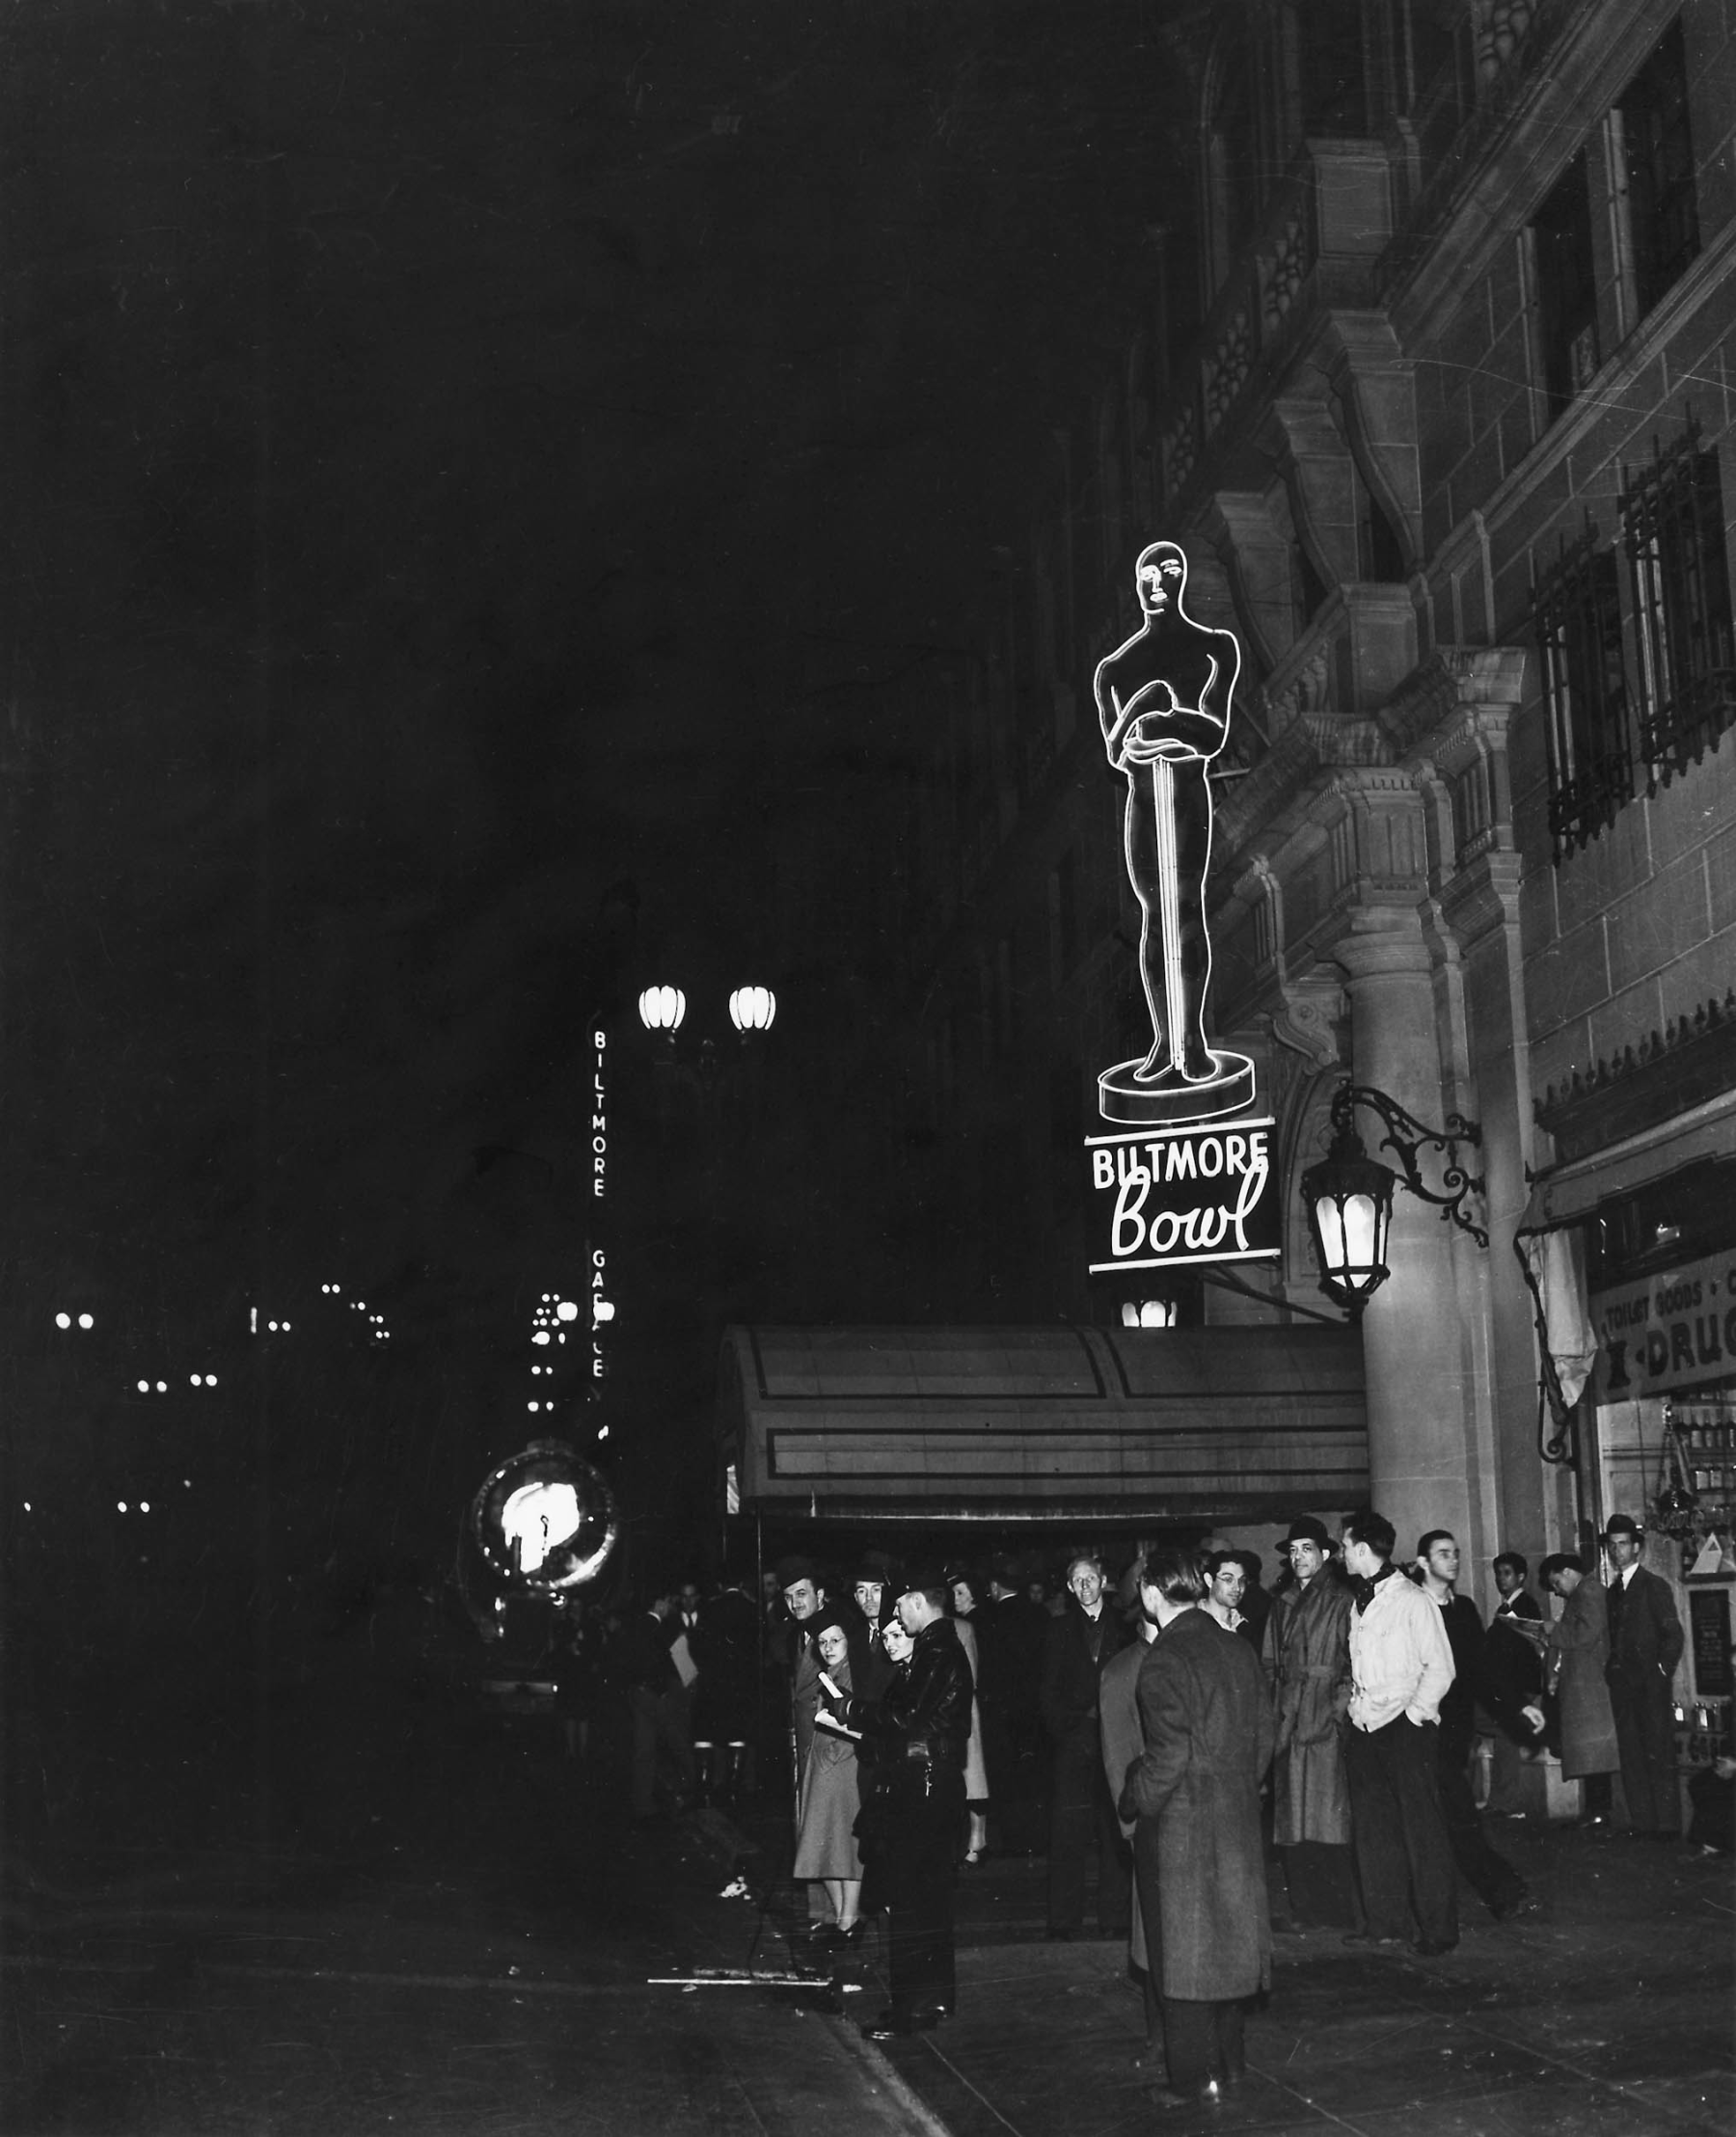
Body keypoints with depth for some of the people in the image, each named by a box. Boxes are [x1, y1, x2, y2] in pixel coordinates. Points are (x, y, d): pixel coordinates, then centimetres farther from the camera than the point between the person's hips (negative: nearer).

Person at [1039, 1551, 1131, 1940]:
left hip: (1115, 1742, 0)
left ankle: (1115, 1916, 8)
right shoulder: (1060, 1630, 11)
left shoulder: (1122, 1628, 9)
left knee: (1115, 1833, 0)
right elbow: (1050, 1690, 8)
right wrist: (1063, 1728, -4)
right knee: (1067, 1834, -3)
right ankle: (1064, 1920, 1)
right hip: (1073, 1742, 0)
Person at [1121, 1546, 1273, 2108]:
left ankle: (1197, 2077, 7)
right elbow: (1264, 1733, 9)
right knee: (1231, 1936, 16)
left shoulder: (1164, 1660, -17)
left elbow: (1168, 1754, -21)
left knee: (1187, 1950, 2)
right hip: (1240, 1818, 7)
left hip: (1183, 1824, -7)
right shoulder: (1238, 1649, 5)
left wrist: (1134, 1803, -7)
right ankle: (1230, 2061, 25)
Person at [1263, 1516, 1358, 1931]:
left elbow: (1355, 1663, -6)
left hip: (1327, 1725, -6)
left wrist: (1338, 1709, -15)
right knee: (1293, 1822, 4)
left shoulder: (1341, 1601, -2)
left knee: (1330, 1817, -7)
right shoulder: (1281, 1602, 17)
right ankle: (1305, 1908, 10)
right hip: (1287, 1725, 6)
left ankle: (1342, 1910, -2)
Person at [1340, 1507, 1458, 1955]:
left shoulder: (1412, 1600, -7)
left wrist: (1413, 1713, -12)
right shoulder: (1357, 1602, 14)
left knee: (1421, 1829, -5)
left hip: (1405, 1727, -7)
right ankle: (1385, 1922, 16)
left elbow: (1440, 1667, -8)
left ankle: (1438, 1928, 0)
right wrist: (1355, 1704, 8)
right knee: (1372, 1829, 8)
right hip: (1364, 1728, 7)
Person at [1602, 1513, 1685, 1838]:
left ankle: (1667, 1826, -4)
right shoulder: (1611, 1591, 16)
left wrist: (1663, 1671, -10)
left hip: (1650, 1682, -6)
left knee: (1659, 1756, -7)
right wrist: (1611, 1670, 6)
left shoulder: (1655, 1586, -2)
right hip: (1621, 1684, 6)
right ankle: (1642, 1824, 7)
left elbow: (1673, 1634, -6)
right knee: (1631, 1756, 4)